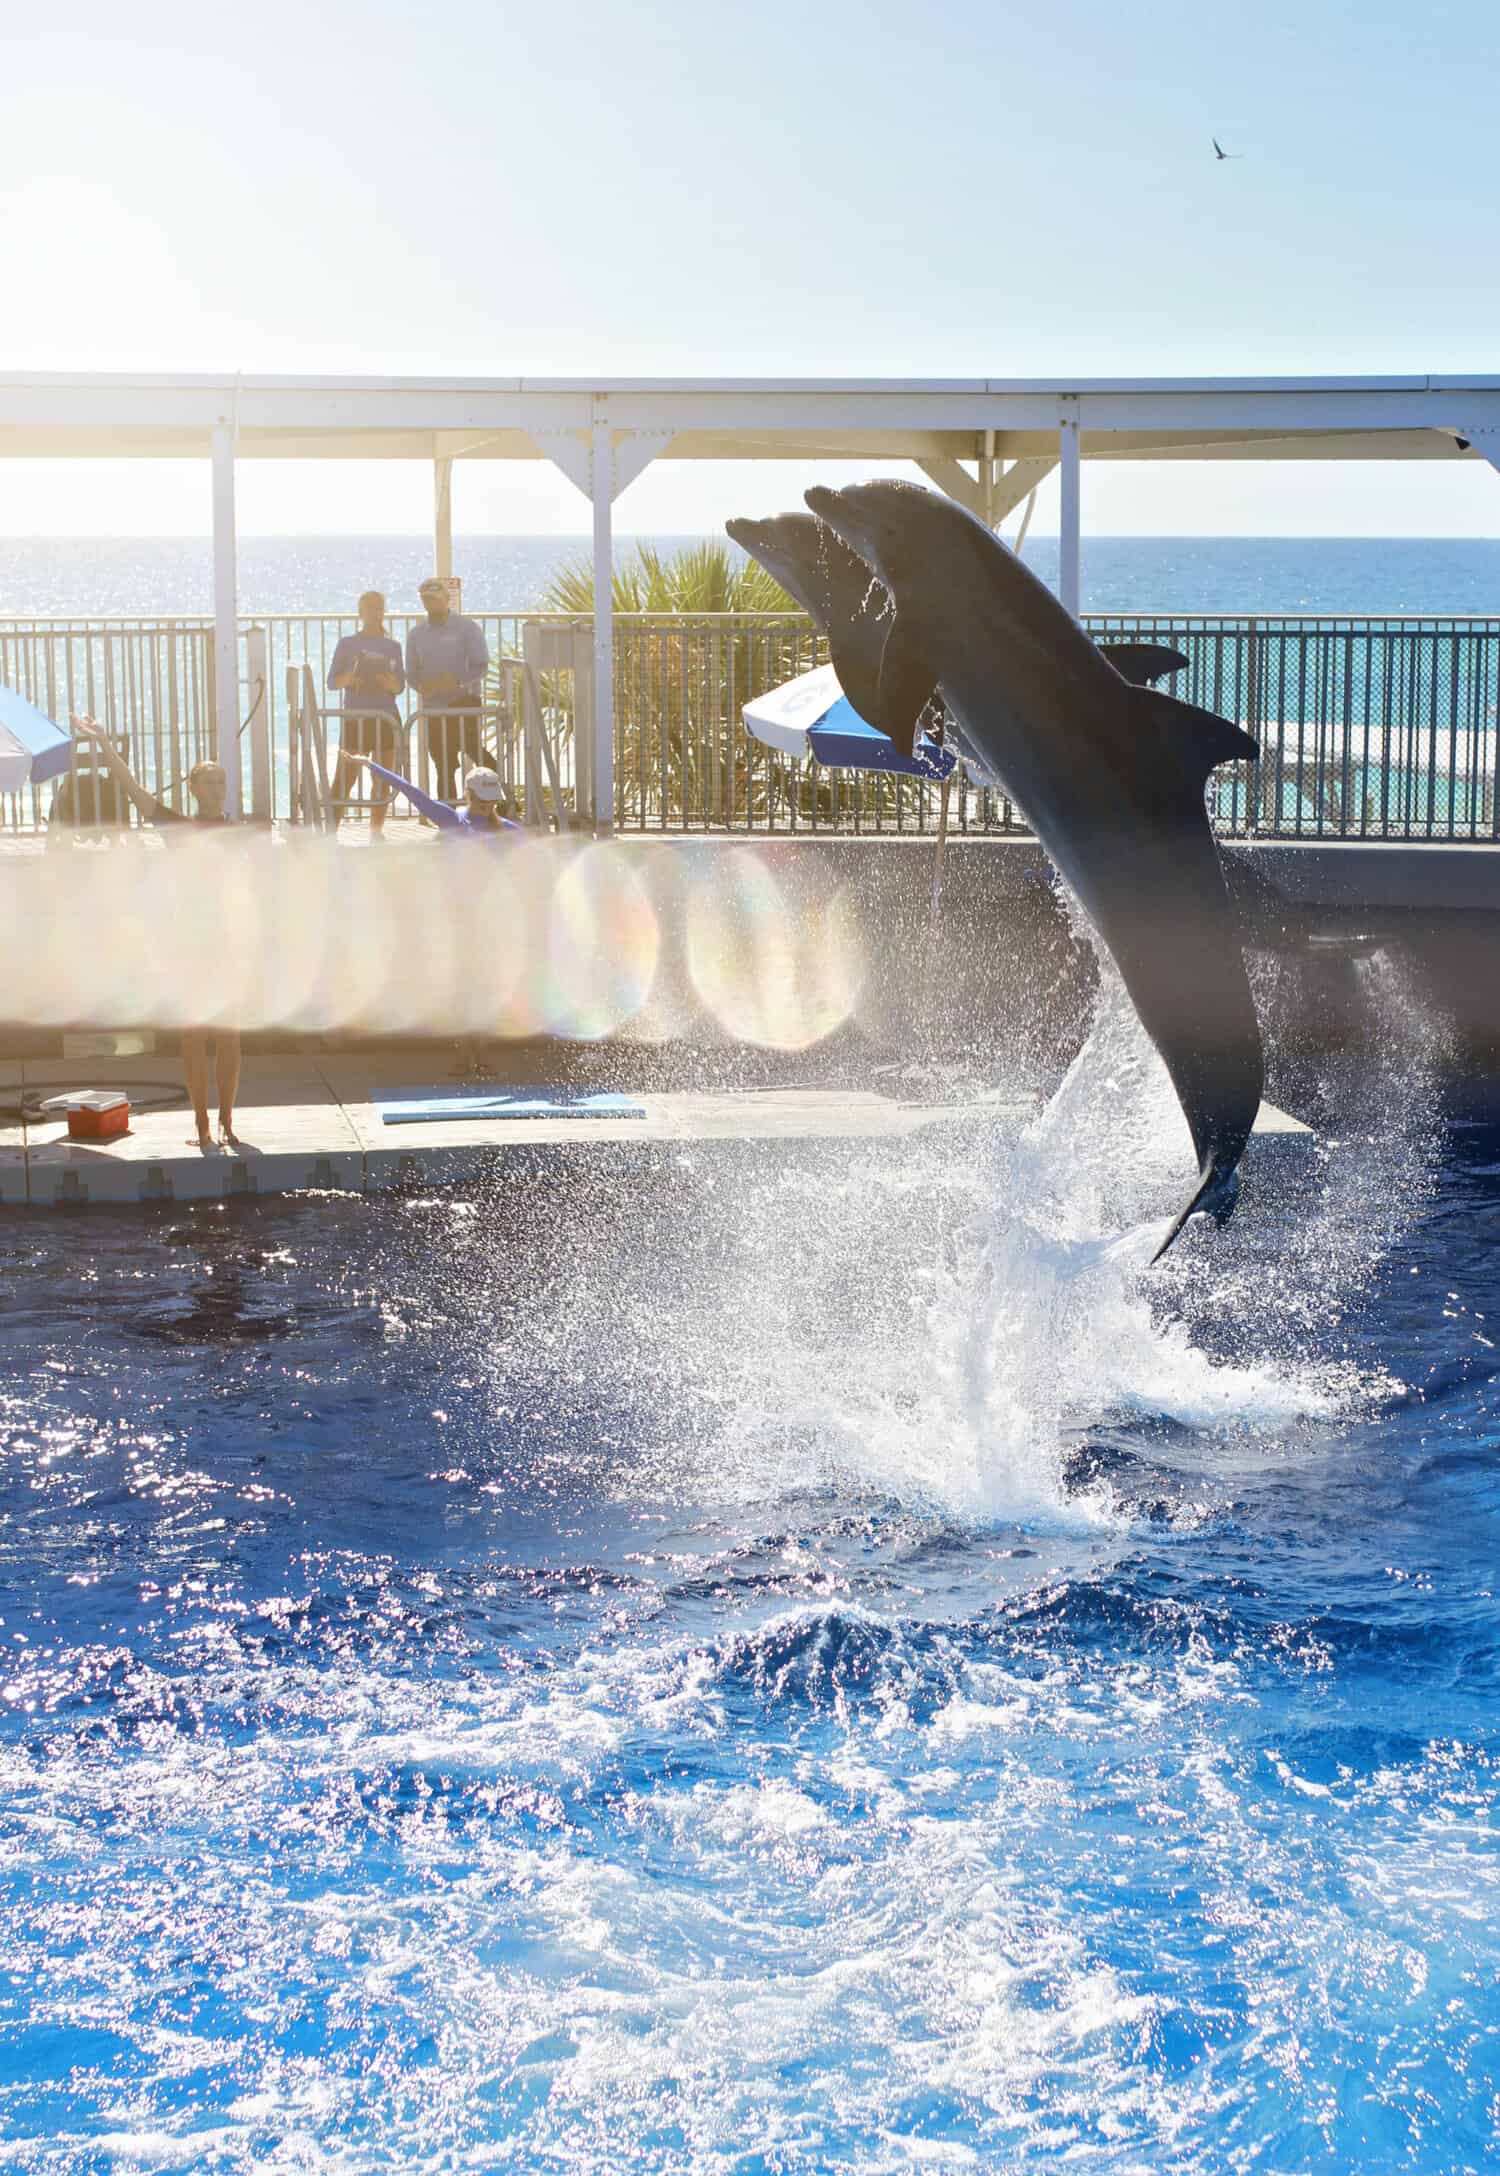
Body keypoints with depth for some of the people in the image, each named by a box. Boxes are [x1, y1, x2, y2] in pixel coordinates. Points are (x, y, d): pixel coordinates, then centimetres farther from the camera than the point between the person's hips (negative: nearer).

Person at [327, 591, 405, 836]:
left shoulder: (392, 646, 10)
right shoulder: (347, 643, 5)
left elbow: (400, 686, 7)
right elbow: (332, 681, 3)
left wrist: (390, 683, -16)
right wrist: (348, 679, -18)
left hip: (385, 719, 2)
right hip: (355, 717, -2)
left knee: (383, 780, 3)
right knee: (344, 778, -9)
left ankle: (376, 833, 11)